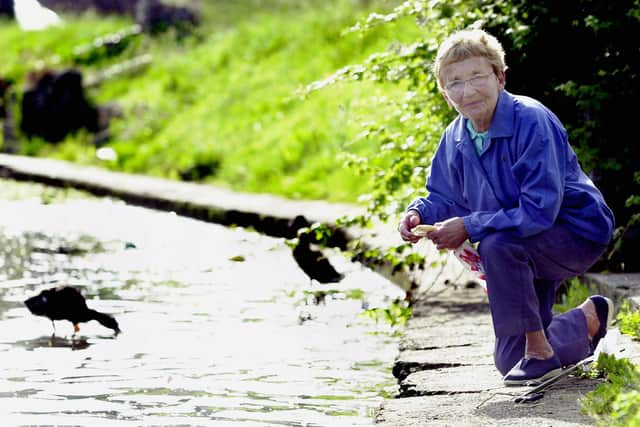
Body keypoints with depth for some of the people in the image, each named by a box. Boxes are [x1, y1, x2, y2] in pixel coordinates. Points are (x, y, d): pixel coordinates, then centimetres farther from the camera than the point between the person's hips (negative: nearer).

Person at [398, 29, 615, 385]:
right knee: (509, 362, 11)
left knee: (497, 242, -38)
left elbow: (539, 210, -33)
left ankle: (540, 351, -21)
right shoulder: (455, 139, -5)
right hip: (527, 249, 8)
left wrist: (470, 227, -32)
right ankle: (589, 320, 37)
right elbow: (445, 198, 8)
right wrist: (419, 213, -15)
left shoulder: (531, 121, -28)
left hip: (579, 233, -8)